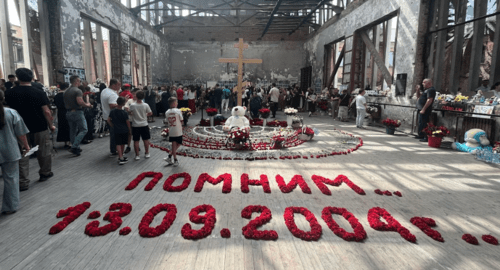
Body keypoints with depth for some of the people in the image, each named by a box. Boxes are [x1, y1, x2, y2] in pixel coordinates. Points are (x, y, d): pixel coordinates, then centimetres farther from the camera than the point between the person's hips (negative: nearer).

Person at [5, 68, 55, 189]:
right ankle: (45, 173, 28)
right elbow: (46, 112, -10)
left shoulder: (9, 93, -2)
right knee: (43, 152, 15)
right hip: (40, 128, -1)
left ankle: (23, 182, 8)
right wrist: (51, 125, 1)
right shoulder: (39, 93, -8)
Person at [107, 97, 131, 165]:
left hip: (117, 131, 2)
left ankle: (121, 158, -6)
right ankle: (121, 157, 23)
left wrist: (113, 126, 15)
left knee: (118, 144, 3)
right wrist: (130, 130, 5)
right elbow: (128, 122, -7)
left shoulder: (112, 111, -3)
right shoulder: (124, 113, -12)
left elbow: (108, 120, 2)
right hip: (124, 130, -1)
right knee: (122, 144, 13)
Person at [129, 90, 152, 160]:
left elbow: (130, 113, -3)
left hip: (135, 125, -1)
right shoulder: (145, 105, -10)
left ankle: (137, 155, 11)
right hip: (144, 125, 1)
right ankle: (147, 153, 22)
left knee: (136, 140, 7)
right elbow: (150, 113, -1)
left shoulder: (132, 105, -13)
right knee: (146, 139, 13)